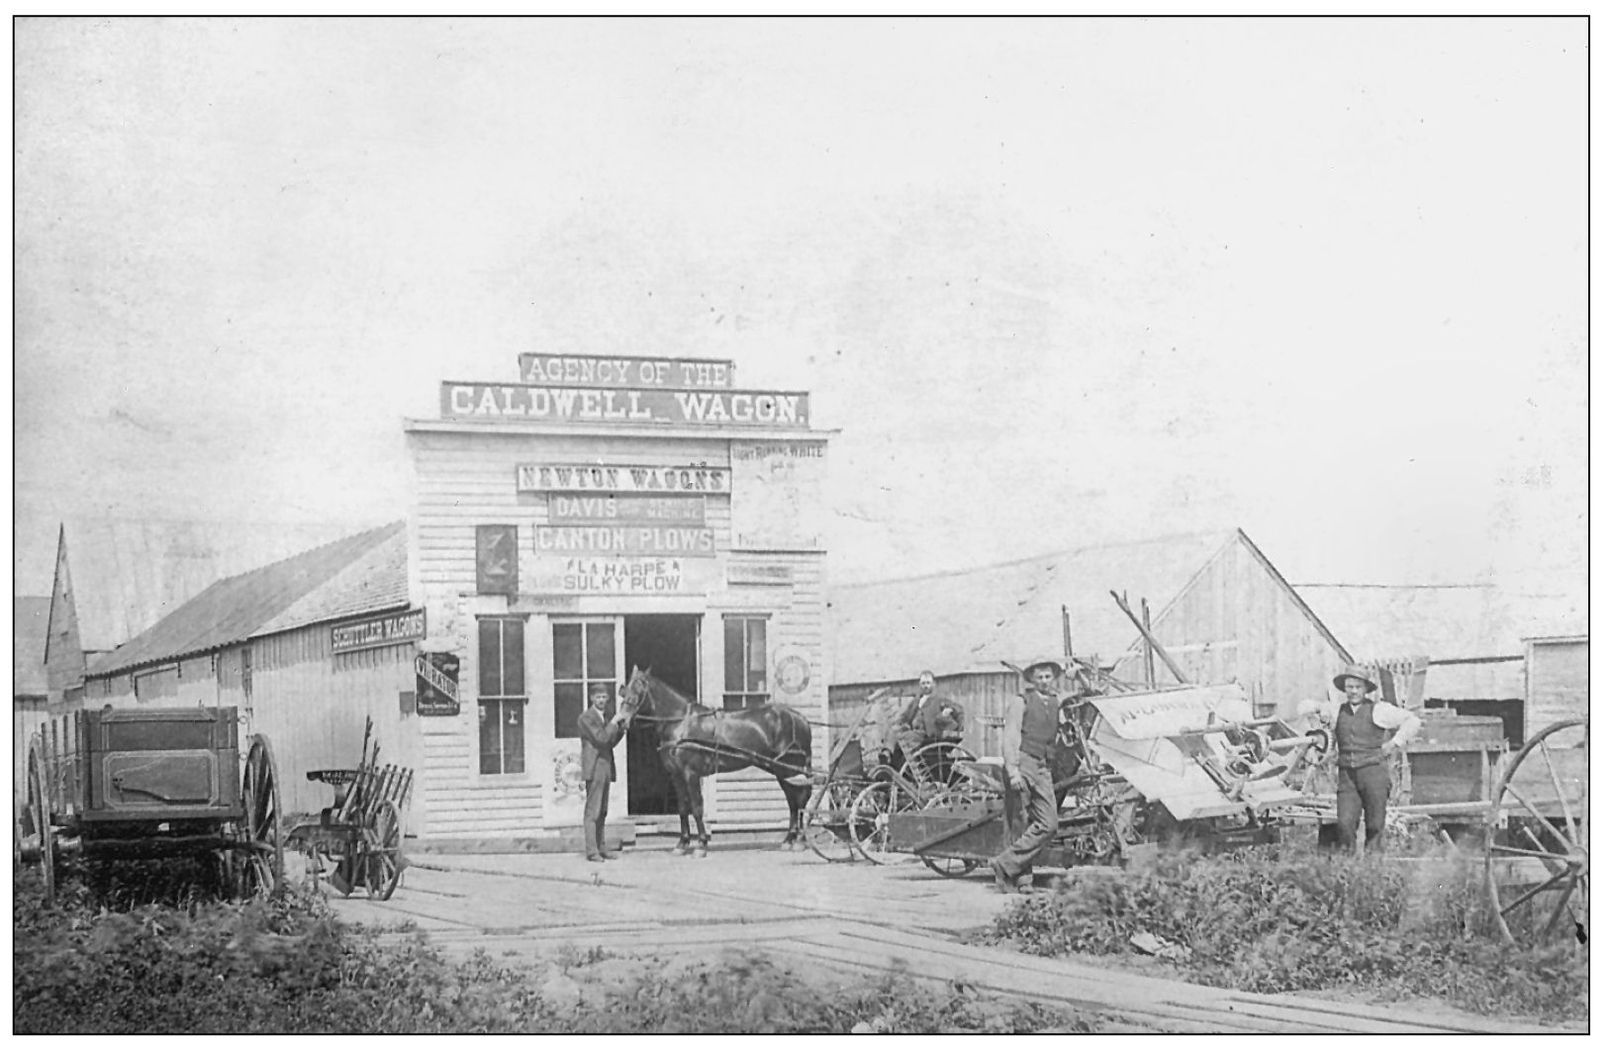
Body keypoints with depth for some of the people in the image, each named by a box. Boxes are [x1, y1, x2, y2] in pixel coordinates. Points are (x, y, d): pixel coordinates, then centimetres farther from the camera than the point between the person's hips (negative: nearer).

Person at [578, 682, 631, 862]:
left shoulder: (603, 718, 19)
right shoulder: (586, 717, -9)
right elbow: (601, 738, -20)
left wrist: (621, 729, 7)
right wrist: (615, 722, -13)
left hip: (606, 769, 9)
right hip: (594, 768, -9)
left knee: (602, 812, 11)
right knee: (592, 812, -8)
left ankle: (600, 848, 16)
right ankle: (592, 851, -9)